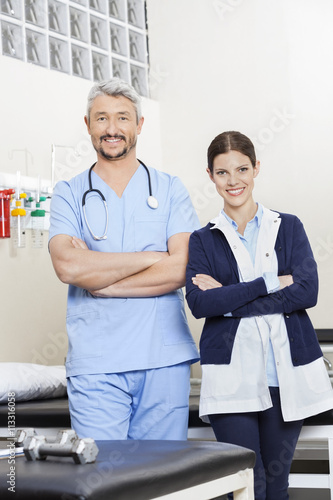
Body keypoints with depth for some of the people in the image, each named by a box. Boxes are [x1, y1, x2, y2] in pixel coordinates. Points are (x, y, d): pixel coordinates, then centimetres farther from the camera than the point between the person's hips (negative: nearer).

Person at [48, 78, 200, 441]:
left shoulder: (169, 190, 9)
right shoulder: (68, 194, 7)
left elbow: (181, 269, -5)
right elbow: (67, 266, -10)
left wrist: (99, 281, -8)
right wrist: (151, 258, -8)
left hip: (164, 359, 1)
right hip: (95, 364, -1)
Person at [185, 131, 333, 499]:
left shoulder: (288, 227, 10)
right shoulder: (203, 240, 8)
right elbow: (199, 303, -8)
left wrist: (228, 298, -9)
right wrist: (272, 283, -12)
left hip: (287, 372, 1)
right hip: (232, 377, -1)